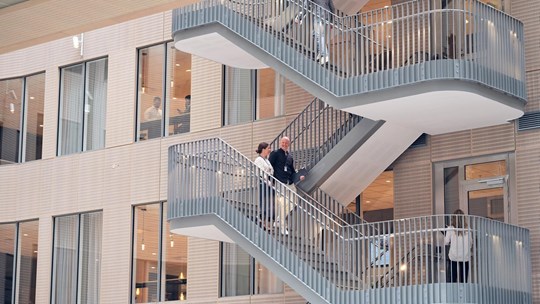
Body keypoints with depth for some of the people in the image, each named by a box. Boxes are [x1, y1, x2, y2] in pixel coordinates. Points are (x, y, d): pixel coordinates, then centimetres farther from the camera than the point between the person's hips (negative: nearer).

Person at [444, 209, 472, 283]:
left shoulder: (450, 228, -4)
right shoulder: (467, 229, 0)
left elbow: (446, 242, 1)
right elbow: (470, 243, 8)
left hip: (454, 257, -1)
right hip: (465, 257, 1)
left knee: (453, 279, 2)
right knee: (463, 280, 3)